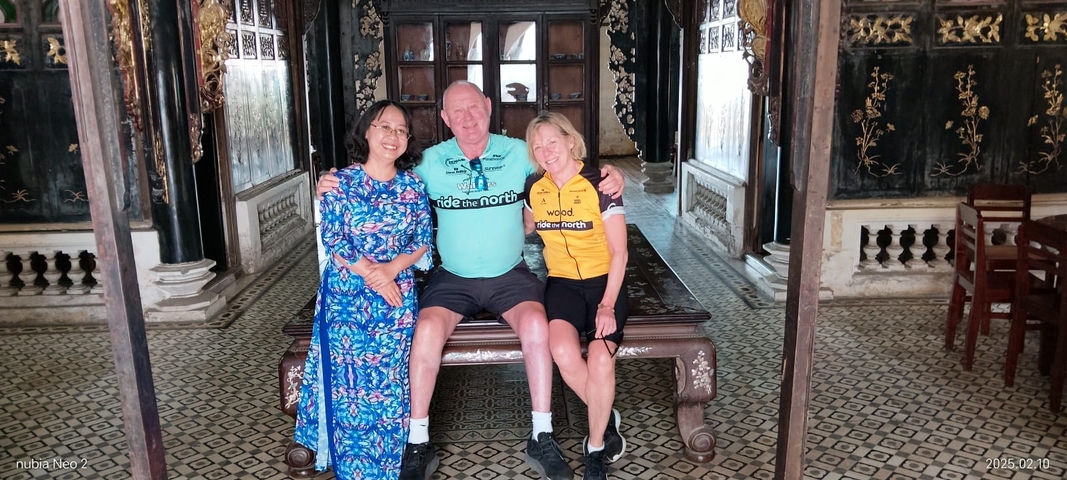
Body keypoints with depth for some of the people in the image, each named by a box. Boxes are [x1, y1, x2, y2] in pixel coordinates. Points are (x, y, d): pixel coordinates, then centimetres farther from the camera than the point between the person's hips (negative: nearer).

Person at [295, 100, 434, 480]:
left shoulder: (412, 185, 5)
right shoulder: (341, 182, -2)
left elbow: (423, 239, 3)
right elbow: (334, 243, -7)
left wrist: (393, 267, -15)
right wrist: (374, 277, -14)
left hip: (398, 296, 2)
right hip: (347, 294, -1)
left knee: (390, 378, -3)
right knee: (349, 376, -4)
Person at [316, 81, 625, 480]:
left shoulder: (518, 152, 0)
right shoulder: (432, 161, 1)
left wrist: (608, 177, -13)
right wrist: (336, 188, -8)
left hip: (510, 275, 0)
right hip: (453, 278, 1)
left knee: (536, 324, -29)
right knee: (427, 329, -27)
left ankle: (542, 438, -13)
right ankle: (418, 444, -12)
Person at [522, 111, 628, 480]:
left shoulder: (600, 185, -10)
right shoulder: (534, 188, 3)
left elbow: (619, 253, -9)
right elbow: (526, 229, 24)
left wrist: (607, 305, -17)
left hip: (604, 281, -2)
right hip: (562, 283, 3)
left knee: (600, 358, -28)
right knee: (563, 351, -28)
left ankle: (595, 448, -3)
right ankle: (606, 420, -1)